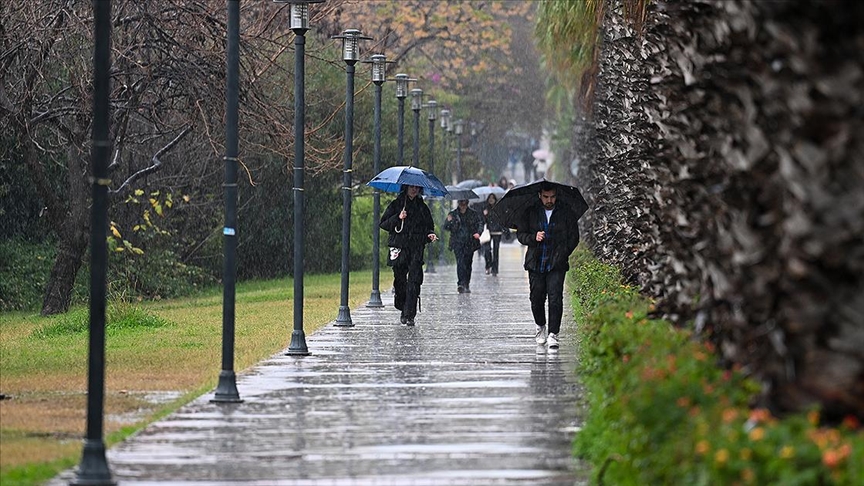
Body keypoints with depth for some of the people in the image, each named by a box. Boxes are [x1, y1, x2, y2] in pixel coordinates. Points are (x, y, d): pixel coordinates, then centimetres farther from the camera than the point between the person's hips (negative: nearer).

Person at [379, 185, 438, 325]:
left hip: (416, 249, 1)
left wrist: (430, 234, 0)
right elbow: (383, 224, 4)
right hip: (399, 248, -1)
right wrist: (398, 218, -12)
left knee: (414, 281, -11)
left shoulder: (422, 207, 14)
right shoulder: (396, 205, 7)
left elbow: (429, 226, 22)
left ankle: (409, 315, -12)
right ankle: (404, 310, 21)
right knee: (400, 280, 1)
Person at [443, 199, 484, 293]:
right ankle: (461, 284, -26)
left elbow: (480, 223, 7)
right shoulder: (452, 214, 6)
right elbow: (446, 227, 5)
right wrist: (448, 221, -18)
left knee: (468, 263, 7)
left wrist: (478, 232, -13)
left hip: (470, 243, 2)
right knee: (460, 262, -18)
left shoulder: (474, 214, 8)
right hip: (457, 242, -2)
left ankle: (466, 285, 18)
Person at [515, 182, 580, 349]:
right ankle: (540, 326, 29)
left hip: (557, 264, -2)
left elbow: (574, 237, 9)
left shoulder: (566, 214, 5)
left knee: (555, 297, -11)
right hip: (535, 264, 2)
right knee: (536, 297, 4)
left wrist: (563, 253, -1)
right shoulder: (530, 213, 7)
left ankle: (553, 333, -9)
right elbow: (520, 234, 8)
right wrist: (534, 237, -11)